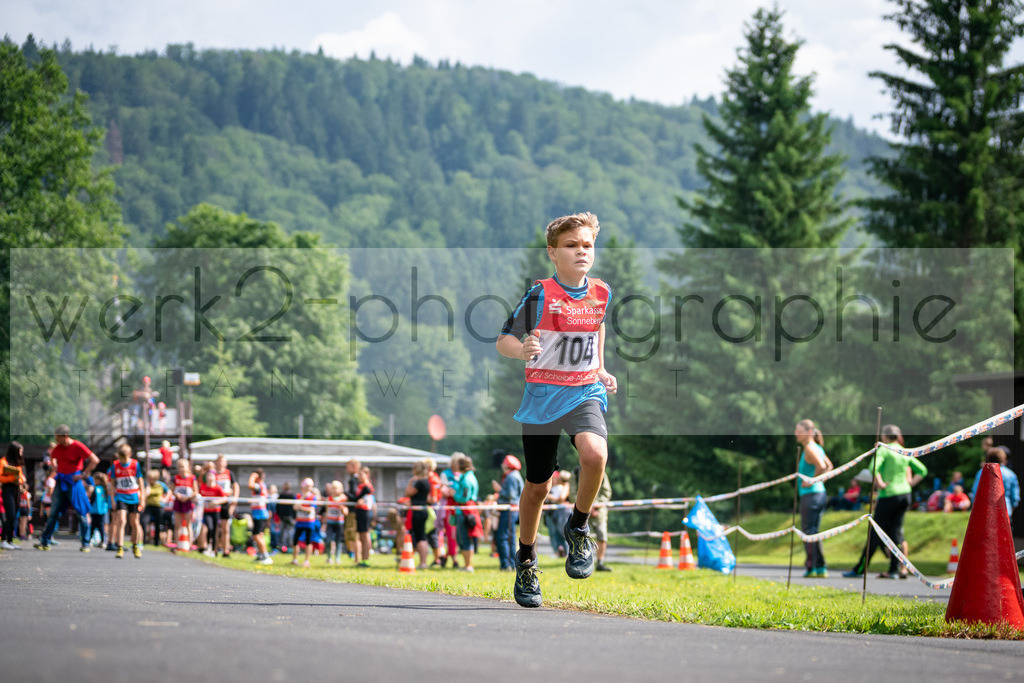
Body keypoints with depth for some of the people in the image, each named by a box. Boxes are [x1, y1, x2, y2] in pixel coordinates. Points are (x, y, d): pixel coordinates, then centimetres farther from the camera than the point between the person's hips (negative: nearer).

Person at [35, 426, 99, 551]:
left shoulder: (78, 446, -12)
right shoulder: (58, 448, 7)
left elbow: (95, 460, -15)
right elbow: (52, 457, 30)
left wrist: (83, 474, -14)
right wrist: (56, 469, 15)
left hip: (73, 481, -6)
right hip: (61, 482, 6)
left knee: (81, 512, -1)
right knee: (54, 512, 4)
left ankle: (85, 544, 6)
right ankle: (45, 542, 6)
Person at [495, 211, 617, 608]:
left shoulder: (601, 292, 3)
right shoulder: (540, 295, -10)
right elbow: (503, 340, -9)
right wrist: (522, 350, -30)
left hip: (585, 393, 2)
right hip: (542, 396, -2)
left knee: (595, 455, -29)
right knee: (537, 486, 7)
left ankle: (578, 528, -4)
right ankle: (525, 562, 30)